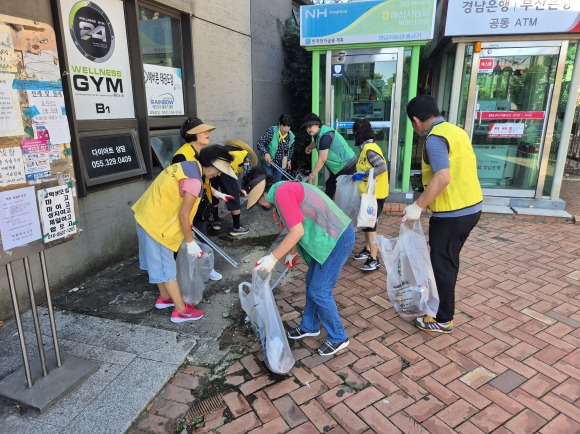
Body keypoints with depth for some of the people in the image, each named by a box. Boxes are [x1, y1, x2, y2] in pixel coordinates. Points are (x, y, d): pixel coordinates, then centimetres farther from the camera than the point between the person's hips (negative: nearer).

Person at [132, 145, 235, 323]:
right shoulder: (194, 180, -24)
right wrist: (190, 242, -10)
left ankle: (164, 298, 37)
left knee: (158, 262, 21)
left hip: (148, 216, 10)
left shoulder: (187, 165, 5)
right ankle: (181, 311, 11)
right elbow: (183, 214, -20)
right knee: (166, 267, 0)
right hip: (156, 223, -10)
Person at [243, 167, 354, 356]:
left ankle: (338, 337, 19)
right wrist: (292, 253, 27)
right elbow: (303, 228, 20)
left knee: (319, 291, 0)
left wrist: (272, 258, -14)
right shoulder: (286, 189, 13)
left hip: (338, 239, -10)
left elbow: (297, 232, -22)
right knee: (312, 282, 20)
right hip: (331, 237, 10)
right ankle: (310, 326, 38)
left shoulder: (282, 192, -18)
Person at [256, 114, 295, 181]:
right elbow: (259, 143, -22)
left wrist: (289, 160, 11)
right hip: (268, 162, -4)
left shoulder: (291, 136, -7)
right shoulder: (271, 131, -21)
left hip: (281, 164, 4)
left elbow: (291, 149, 13)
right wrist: (266, 153, -36)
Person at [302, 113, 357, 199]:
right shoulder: (318, 134, 8)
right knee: (329, 188, 15)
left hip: (348, 166, -11)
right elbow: (315, 143, 36)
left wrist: (312, 175, -21)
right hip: (338, 168, 11)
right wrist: (309, 148, 57)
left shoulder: (325, 136, -24)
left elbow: (322, 160, -27)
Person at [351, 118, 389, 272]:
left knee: (370, 226, -6)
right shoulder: (366, 148, 11)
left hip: (375, 194, -10)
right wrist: (359, 174, 6)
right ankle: (368, 250, 32)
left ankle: (374, 260, 0)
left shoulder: (370, 149, -19)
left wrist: (363, 174, -24)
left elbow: (383, 167, -27)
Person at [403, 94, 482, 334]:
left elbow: (442, 178, -28)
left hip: (452, 213, -9)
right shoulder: (456, 131, 11)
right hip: (471, 207, 9)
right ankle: (440, 300, 41)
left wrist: (417, 206, -23)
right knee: (448, 261, 23)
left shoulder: (435, 138, -17)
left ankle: (443, 320, 18)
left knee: (443, 265, 4)